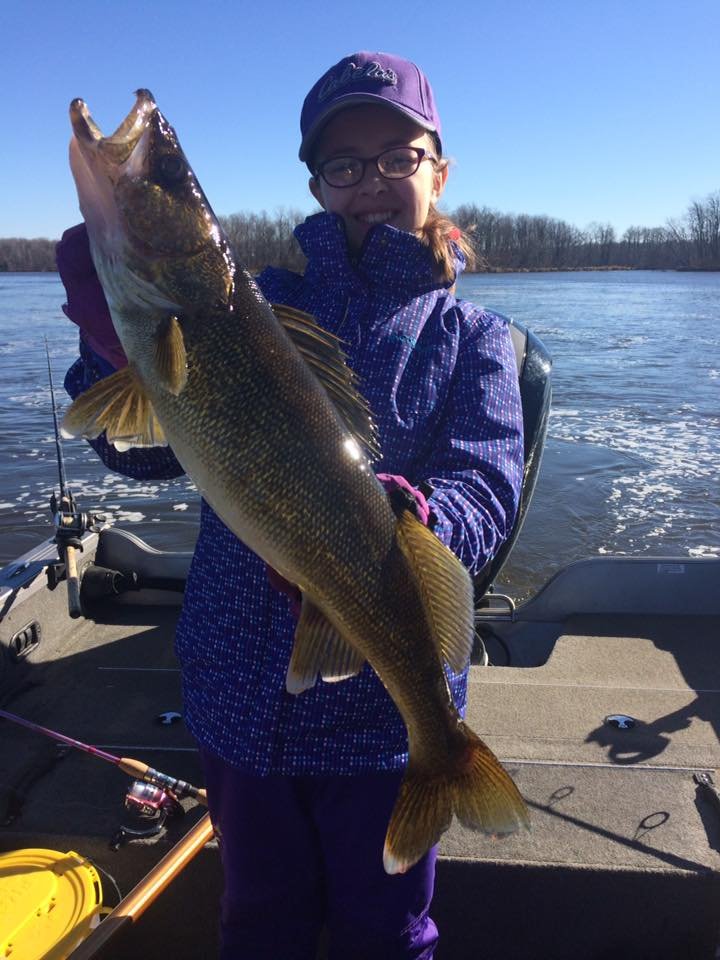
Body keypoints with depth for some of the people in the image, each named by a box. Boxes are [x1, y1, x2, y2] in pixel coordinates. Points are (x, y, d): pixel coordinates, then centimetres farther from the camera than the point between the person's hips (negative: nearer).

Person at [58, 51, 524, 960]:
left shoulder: (470, 336, -1)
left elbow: (487, 494, -15)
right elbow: (145, 447, -5)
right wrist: (114, 338, -24)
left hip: (384, 704, -1)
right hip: (241, 687, 2)